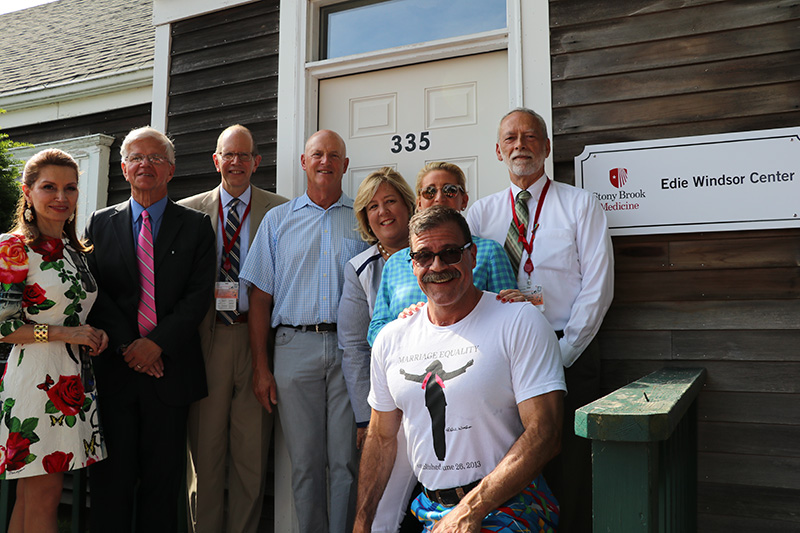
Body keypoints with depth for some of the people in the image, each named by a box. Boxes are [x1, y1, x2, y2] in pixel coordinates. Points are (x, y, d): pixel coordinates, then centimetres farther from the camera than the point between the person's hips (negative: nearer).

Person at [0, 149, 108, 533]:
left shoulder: (76, 251, 14)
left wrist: (93, 335, 3)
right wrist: (63, 332, -16)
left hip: (74, 379, 7)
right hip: (37, 376, -7)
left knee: (32, 496, 14)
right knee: (43, 499, 1)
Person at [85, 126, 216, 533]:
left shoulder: (196, 226, 6)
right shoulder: (100, 224, 11)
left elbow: (199, 294, -4)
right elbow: (95, 291, 2)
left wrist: (157, 343, -13)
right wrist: (126, 345, -10)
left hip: (169, 367, -1)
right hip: (114, 366, 1)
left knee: (163, 480, 7)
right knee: (111, 477, 6)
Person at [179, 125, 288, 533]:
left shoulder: (280, 211, 5)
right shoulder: (189, 210, 9)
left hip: (258, 338, 0)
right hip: (207, 338, 1)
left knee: (253, 450, 7)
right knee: (205, 448, 8)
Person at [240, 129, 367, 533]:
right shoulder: (278, 220, 12)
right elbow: (260, 296, 8)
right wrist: (260, 366, 0)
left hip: (351, 349, 0)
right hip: (295, 347, 1)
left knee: (347, 461, 2)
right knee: (305, 461, 6)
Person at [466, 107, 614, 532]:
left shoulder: (581, 205, 5)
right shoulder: (481, 212, 11)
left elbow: (597, 287, -2)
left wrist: (561, 353, -9)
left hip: (569, 355, -2)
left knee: (568, 472, 1)